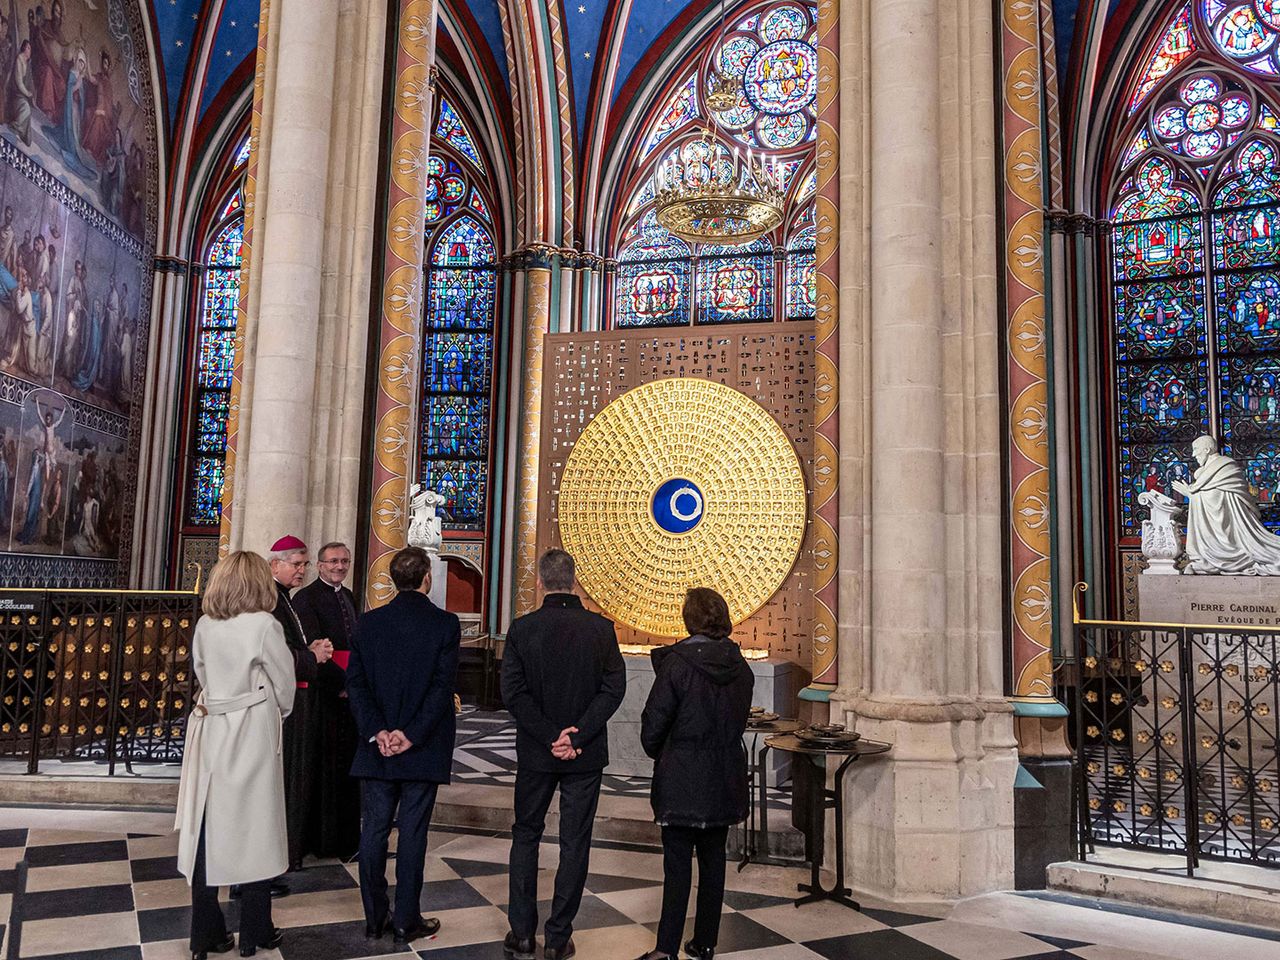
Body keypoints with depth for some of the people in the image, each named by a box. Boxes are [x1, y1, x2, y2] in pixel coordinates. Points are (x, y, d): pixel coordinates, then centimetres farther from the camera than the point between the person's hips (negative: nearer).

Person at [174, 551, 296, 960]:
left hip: (210, 733, 5)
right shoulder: (264, 625, -14)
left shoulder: (204, 625, 1)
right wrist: (279, 712, 13)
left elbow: (202, 673, 9)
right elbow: (285, 683, -6)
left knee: (207, 832, 12)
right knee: (253, 832, 8)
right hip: (251, 737, -5)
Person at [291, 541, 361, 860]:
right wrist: (341, 683, -15)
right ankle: (319, 837, 12)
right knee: (323, 764, 0)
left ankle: (345, 838, 23)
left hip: (349, 690, 7)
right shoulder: (306, 598, -9)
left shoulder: (349, 597, 15)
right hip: (324, 691, -7)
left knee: (346, 764, 13)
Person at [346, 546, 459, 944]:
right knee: (412, 832, 5)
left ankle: (374, 917, 22)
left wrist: (376, 731, -6)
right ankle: (406, 920, 14)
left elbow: (356, 682, -3)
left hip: (377, 745, 3)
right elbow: (443, 687, -14)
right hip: (424, 747, -3)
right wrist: (411, 735, -11)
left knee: (374, 829, 12)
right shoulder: (445, 624, -8)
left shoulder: (367, 623, 1)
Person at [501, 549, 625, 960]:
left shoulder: (522, 628, -8)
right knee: (574, 843, 9)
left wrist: (550, 736, -12)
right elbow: (613, 688, -11)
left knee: (525, 837, 16)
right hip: (586, 755, 0)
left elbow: (512, 691, -12)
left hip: (535, 753, 0)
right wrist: (577, 735, -13)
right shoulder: (601, 628, -6)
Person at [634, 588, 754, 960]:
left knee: (677, 863, 1)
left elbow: (653, 724, -11)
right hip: (726, 782, 5)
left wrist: (658, 755, 9)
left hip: (682, 780, -5)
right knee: (713, 860, 14)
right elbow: (739, 722, 8)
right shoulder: (740, 667, 1)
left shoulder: (676, 663, -15)